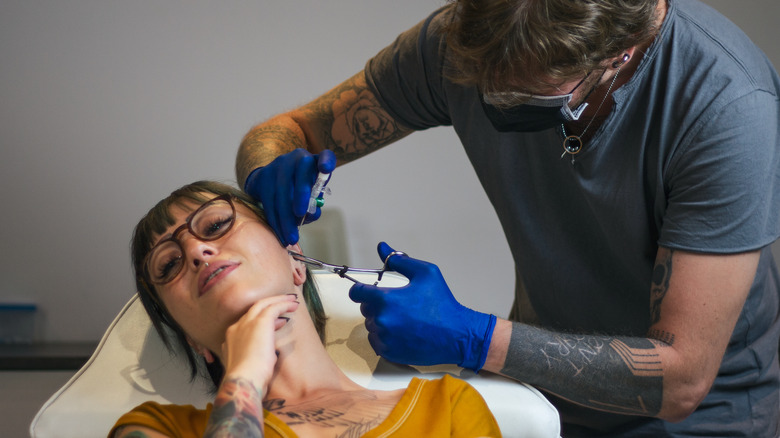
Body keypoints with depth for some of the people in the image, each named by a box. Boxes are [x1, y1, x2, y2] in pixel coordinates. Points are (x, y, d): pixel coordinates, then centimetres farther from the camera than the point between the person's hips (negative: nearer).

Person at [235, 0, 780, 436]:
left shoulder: (728, 105, -30)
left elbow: (681, 381, -27)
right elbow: (286, 131, -4)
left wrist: (471, 339, -32)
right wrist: (272, 174, -27)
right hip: (545, 380, 3)